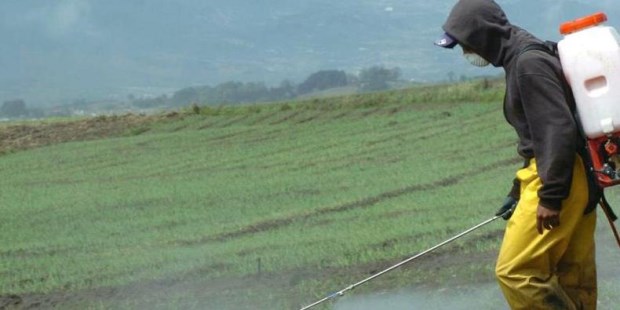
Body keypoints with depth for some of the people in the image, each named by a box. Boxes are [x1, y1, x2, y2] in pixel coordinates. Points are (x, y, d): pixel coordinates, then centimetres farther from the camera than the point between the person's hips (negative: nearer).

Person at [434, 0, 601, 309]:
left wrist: (550, 196, -23)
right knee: (572, 280, 10)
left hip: (558, 179, -10)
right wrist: (519, 191, 27)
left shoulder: (529, 63, -15)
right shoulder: (520, 60, 17)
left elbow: (559, 130, -22)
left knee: (515, 272, -13)